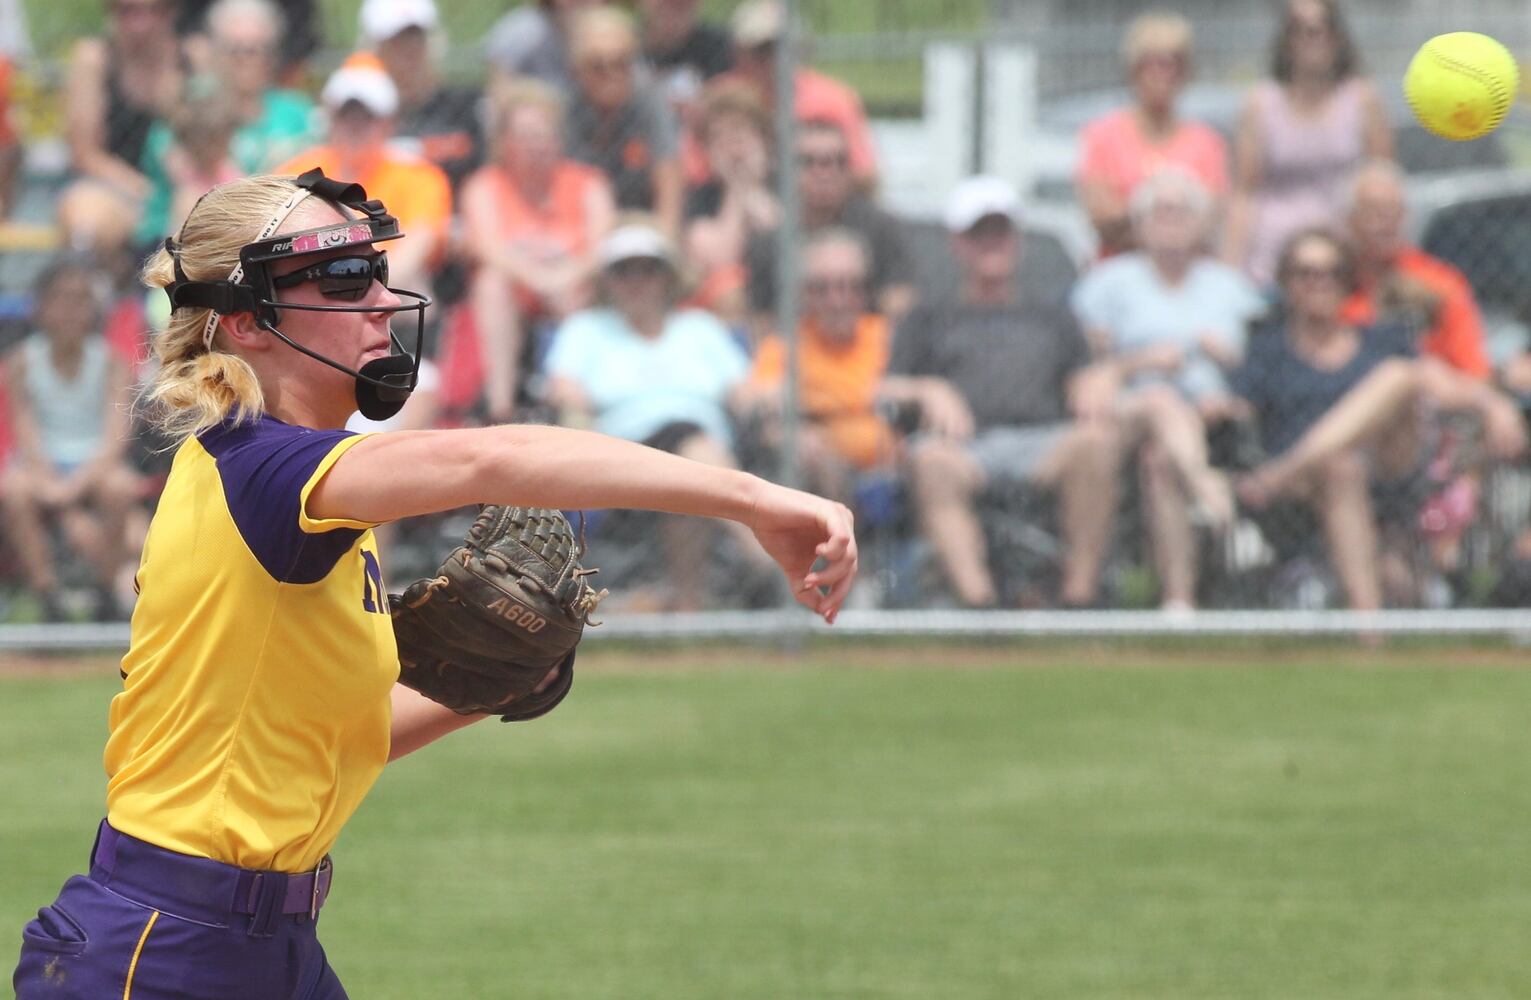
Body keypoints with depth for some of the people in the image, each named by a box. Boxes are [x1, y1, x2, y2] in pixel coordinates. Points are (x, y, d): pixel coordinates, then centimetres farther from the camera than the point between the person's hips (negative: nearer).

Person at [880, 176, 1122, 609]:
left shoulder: (1053, 320, 37)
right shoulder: (930, 320, 33)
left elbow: (1086, 380, 23)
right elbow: (886, 390, 19)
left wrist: (1099, 384, -1)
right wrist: (927, 392, -3)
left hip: (1044, 441, 1)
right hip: (966, 445, -1)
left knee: (1099, 439, -35)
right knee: (933, 461, -40)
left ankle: (1078, 594, -38)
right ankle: (976, 598, -57)